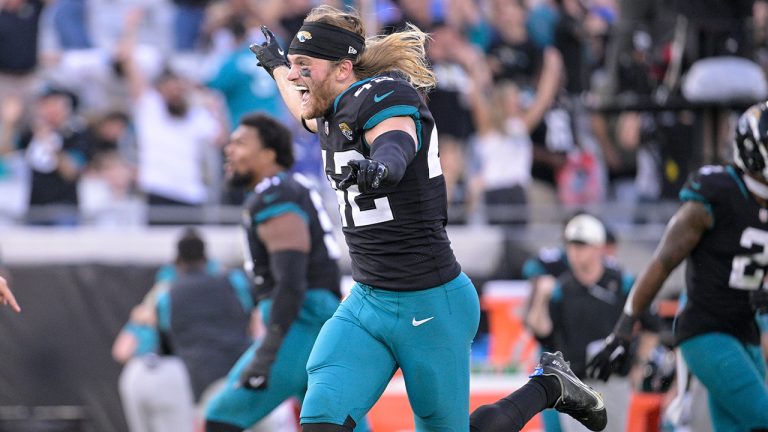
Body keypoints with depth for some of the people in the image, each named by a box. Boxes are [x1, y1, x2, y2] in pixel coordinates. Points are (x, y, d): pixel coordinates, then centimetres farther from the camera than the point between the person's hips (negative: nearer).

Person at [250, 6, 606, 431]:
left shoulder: (385, 97, -16)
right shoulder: (336, 110, 8)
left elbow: (395, 147, -41)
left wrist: (377, 168, -64)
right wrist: (275, 64, 52)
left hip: (431, 307, -7)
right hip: (366, 302, 8)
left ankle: (548, 386, 29)